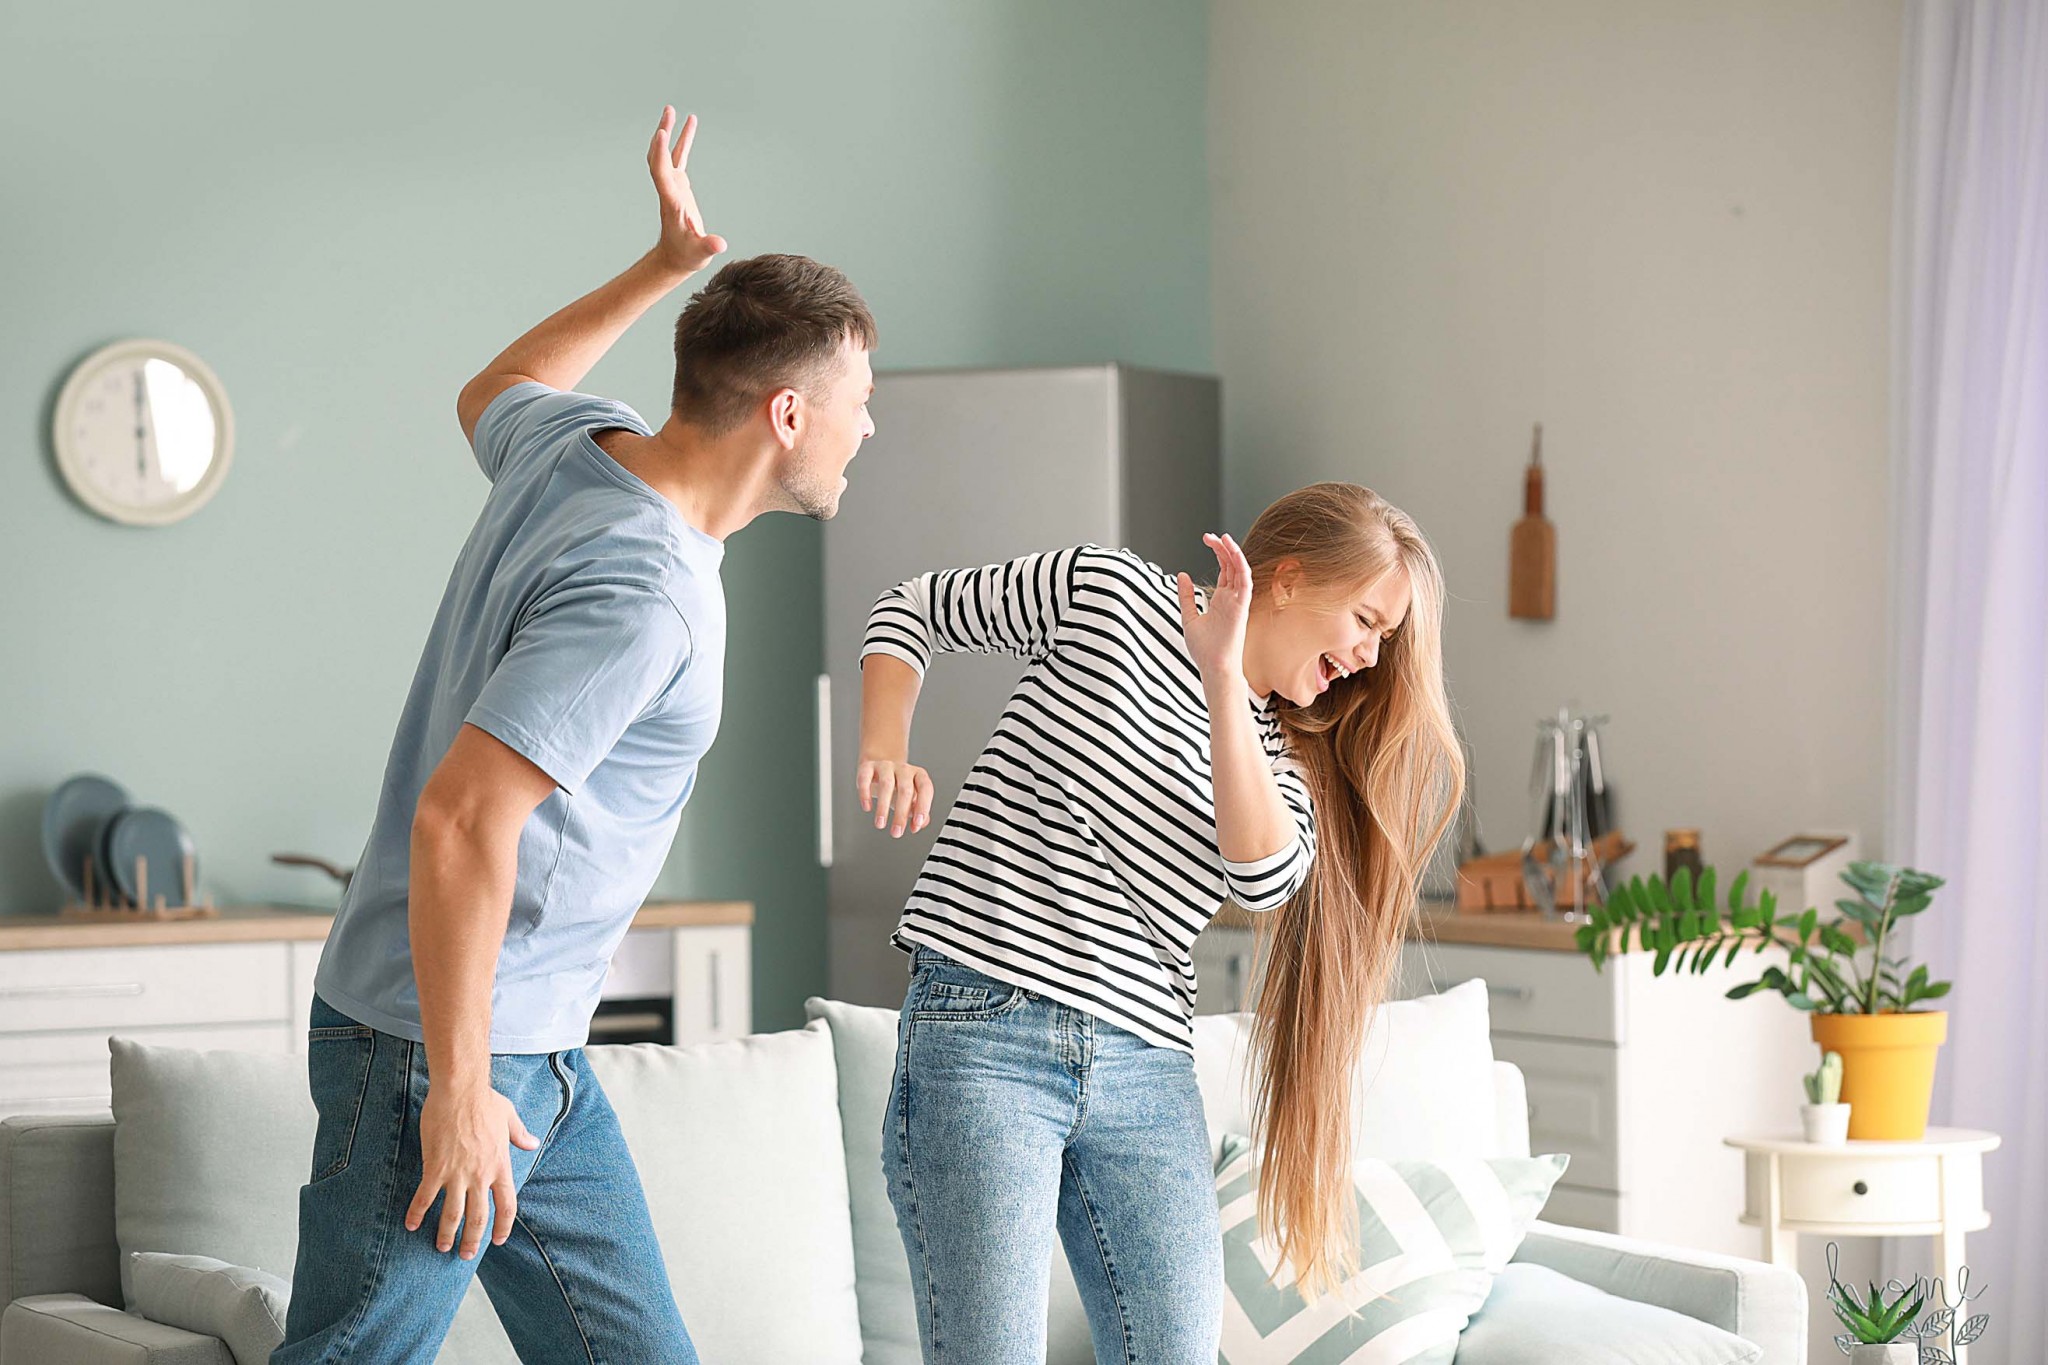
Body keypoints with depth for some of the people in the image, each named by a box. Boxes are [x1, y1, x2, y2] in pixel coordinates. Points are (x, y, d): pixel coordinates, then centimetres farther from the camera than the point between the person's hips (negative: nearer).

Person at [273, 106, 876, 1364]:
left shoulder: (578, 443, 5)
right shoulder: (643, 590, -23)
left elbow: (493, 397, 32)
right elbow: (460, 818, -28)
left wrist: (665, 268, 34)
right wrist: (457, 1090, -23)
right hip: (441, 1046, -10)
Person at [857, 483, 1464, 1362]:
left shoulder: (1280, 757, 16)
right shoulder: (1106, 593, 4)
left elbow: (1265, 878, -7)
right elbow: (914, 609, 14)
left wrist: (1223, 681, -15)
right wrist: (885, 753, -4)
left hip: (1148, 1071, 6)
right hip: (983, 1034, -6)